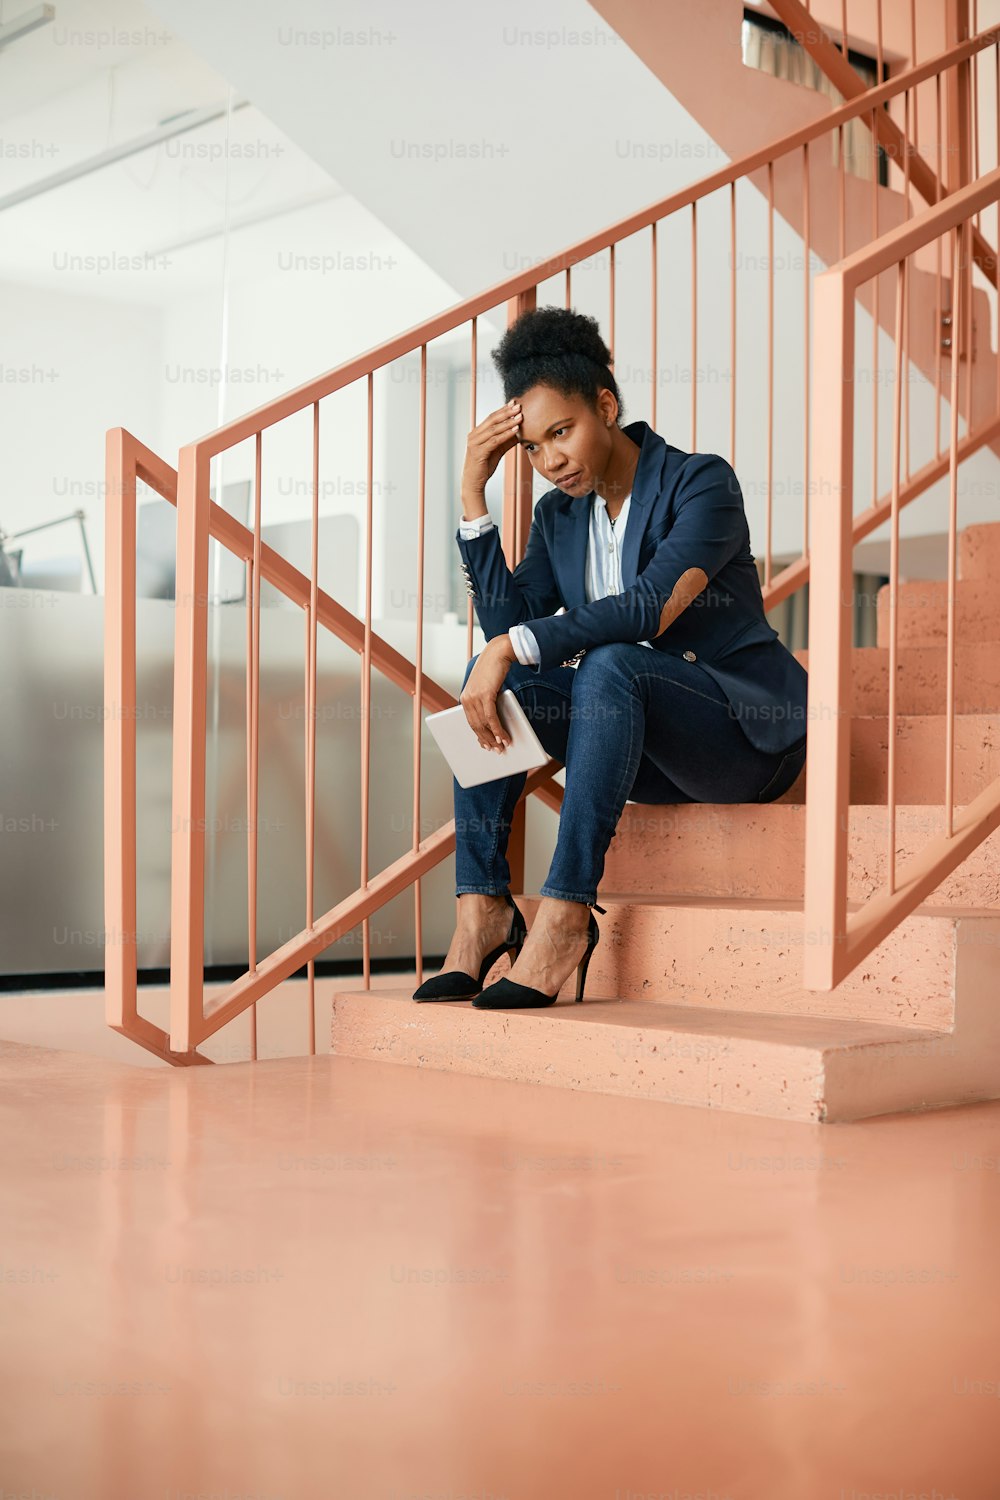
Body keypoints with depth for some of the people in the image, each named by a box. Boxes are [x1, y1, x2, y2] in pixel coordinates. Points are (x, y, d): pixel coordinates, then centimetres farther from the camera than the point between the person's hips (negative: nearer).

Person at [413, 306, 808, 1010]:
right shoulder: (557, 516, 9)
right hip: (645, 754, 6)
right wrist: (474, 494, -6)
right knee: (490, 674, -15)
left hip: (747, 730, -6)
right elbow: (507, 621, -3)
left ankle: (566, 915, -36)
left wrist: (517, 646, -31)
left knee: (609, 664, -35)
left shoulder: (703, 483, -11)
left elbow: (652, 606, -26)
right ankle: (482, 906, -23)